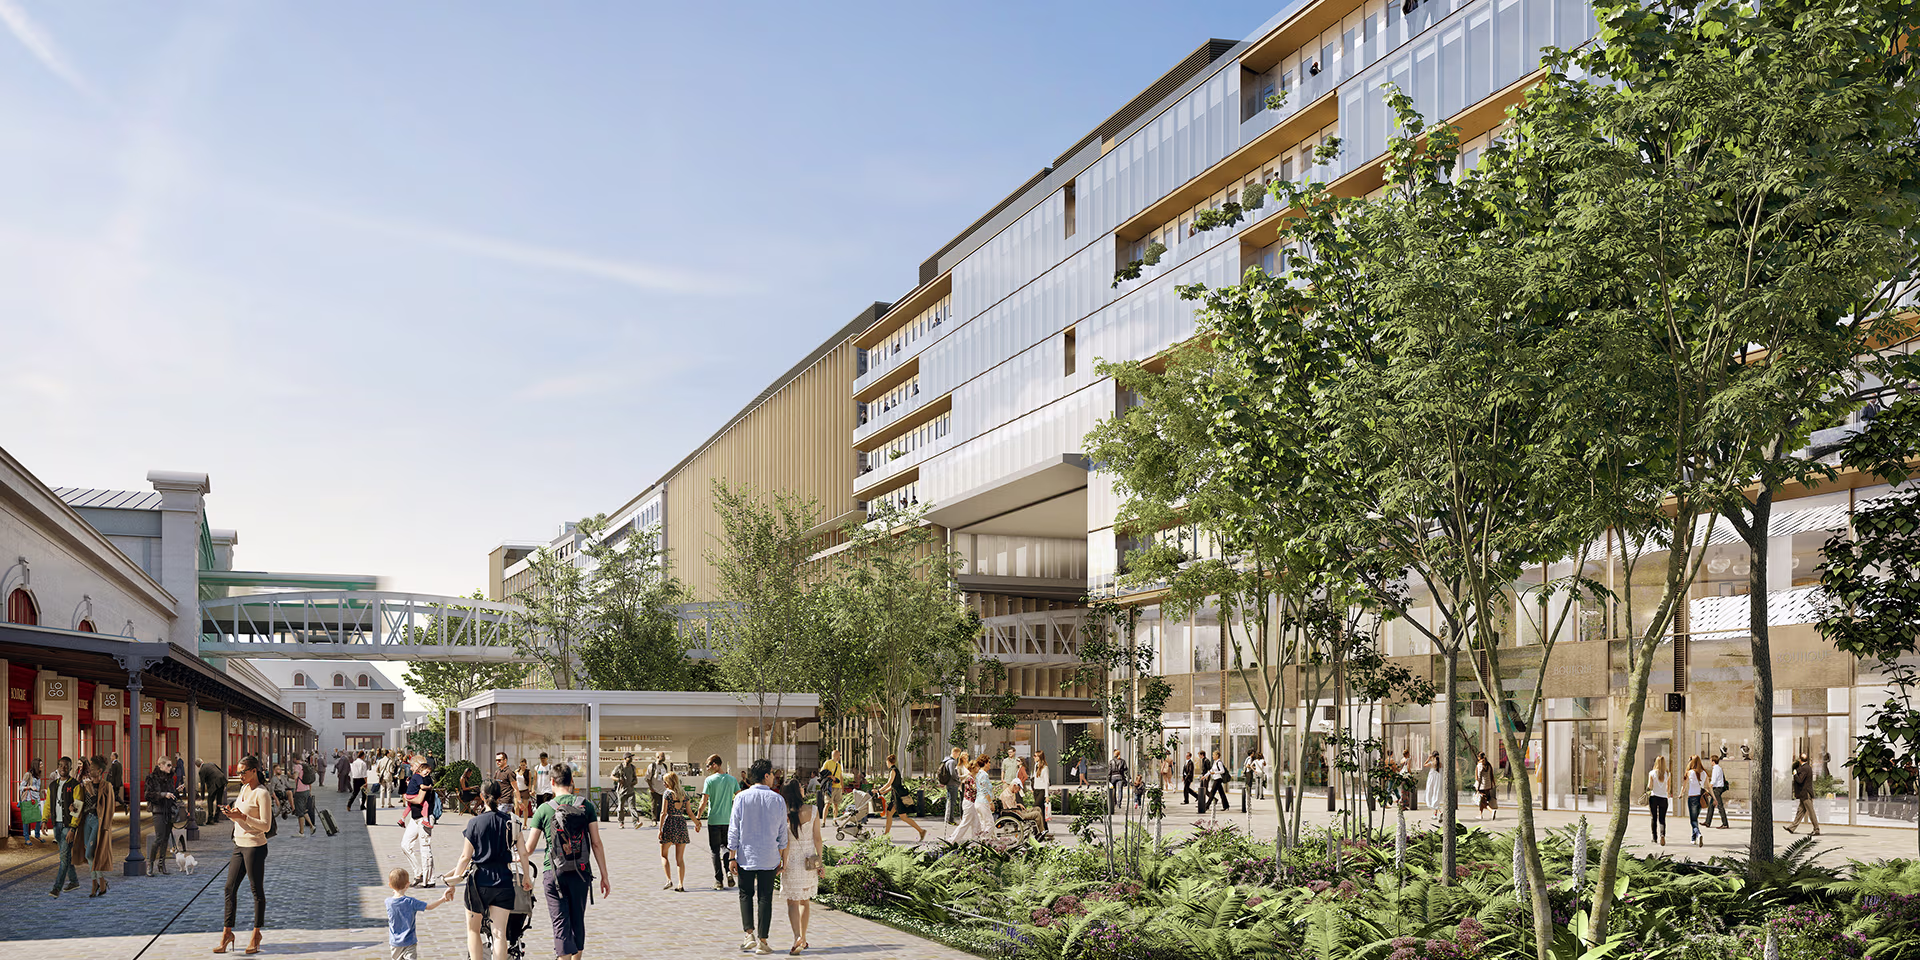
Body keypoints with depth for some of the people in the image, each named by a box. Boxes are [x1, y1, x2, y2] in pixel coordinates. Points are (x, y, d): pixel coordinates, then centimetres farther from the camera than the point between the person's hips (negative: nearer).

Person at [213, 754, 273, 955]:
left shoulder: (262, 794, -14)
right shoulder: (244, 788, 11)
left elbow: (266, 825, -16)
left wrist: (242, 817, -23)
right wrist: (232, 815, -2)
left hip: (255, 846, -8)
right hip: (239, 845, 8)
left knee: (257, 890, 3)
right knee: (230, 888, 6)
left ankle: (256, 934, 14)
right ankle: (227, 933, 12)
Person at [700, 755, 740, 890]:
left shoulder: (709, 780, -9)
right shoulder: (732, 780, 2)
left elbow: (704, 802, -10)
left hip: (714, 820, -3)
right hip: (728, 820, 3)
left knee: (715, 850, 5)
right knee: (726, 847, 19)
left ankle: (719, 881, 3)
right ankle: (729, 872, -2)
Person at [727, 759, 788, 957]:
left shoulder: (741, 798, -6)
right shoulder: (777, 800, -3)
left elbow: (734, 830, -5)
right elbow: (782, 833, 2)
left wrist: (733, 858, 1)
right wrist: (782, 858, 11)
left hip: (745, 856, 0)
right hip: (769, 858, 0)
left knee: (746, 894, 16)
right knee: (765, 898, 7)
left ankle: (749, 934, 2)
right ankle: (762, 942, 7)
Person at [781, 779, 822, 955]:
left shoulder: (784, 813, -9)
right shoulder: (813, 811, -4)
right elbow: (817, 838, -2)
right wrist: (820, 861, 4)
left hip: (791, 860, -2)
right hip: (809, 860, 2)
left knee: (792, 902, 1)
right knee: (805, 901, 16)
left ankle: (797, 937, -16)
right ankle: (803, 938, 23)